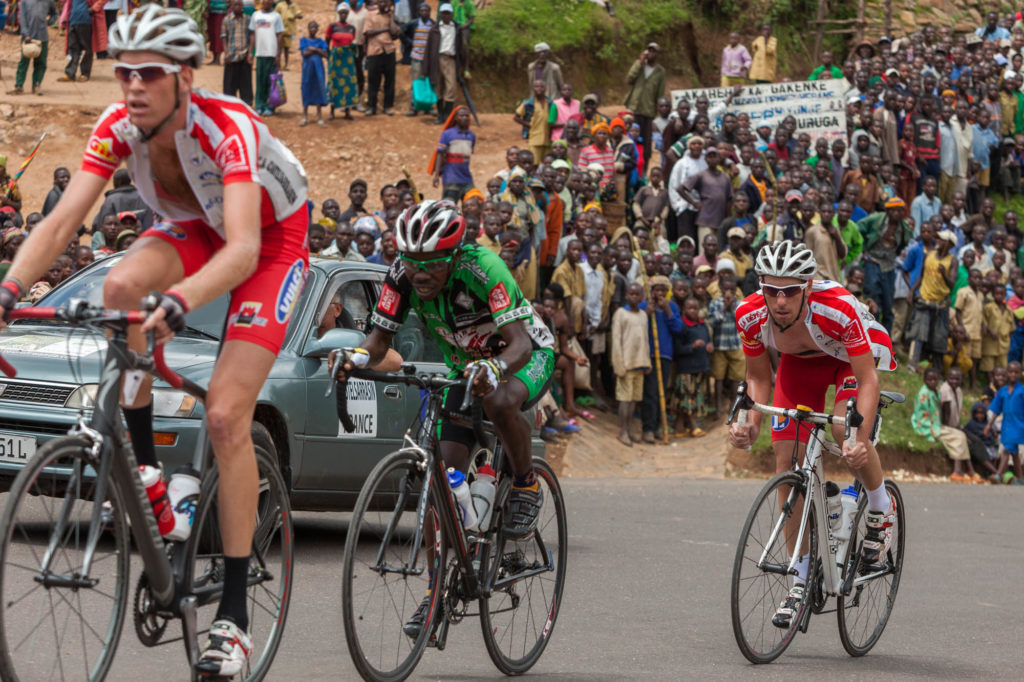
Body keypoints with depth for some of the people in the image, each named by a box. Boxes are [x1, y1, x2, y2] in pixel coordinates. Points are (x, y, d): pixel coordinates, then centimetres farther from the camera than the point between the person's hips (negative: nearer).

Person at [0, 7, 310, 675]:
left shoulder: (228, 127, -36)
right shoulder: (118, 127, -21)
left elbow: (243, 249, -48)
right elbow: (61, 221, -26)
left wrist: (177, 302, -65)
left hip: (274, 238, -5)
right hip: (195, 230, 5)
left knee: (226, 416, -17)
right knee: (120, 286, -30)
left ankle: (235, 616, -11)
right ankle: (143, 466, -12)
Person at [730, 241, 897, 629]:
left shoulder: (838, 309, -40)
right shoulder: (751, 316, -29)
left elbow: (867, 381, -35)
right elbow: (759, 378, -12)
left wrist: (860, 439, -49)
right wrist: (751, 426, -30)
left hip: (858, 353, -4)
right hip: (800, 361, 4)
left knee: (845, 430, -31)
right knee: (787, 459, -8)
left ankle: (881, 509, 1)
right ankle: (801, 578, 2)